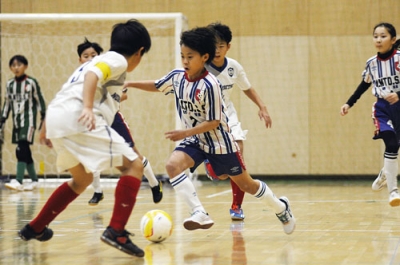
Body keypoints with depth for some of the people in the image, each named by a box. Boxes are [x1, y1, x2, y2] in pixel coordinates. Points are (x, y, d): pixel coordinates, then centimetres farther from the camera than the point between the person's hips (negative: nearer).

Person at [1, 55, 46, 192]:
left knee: (21, 149, -16)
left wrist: (44, 119, -6)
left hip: (29, 119, -5)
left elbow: (40, 101, -1)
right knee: (24, 152, 8)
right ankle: (34, 180, 18)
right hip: (16, 121, 5)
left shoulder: (31, 82, -4)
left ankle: (19, 181, -23)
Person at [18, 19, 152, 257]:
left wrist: (46, 128, 39)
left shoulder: (99, 59, 30)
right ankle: (116, 231, -19)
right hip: (78, 119, -9)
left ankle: (35, 228, 35)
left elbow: (68, 92, 33)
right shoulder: (117, 60, 5)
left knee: (83, 179, 29)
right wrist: (88, 109, -30)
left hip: (56, 119, 9)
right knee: (133, 166, -6)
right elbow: (92, 75, -16)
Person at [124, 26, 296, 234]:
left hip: (219, 142, -5)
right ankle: (200, 214, -26)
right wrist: (131, 84, 3)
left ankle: (281, 207, 35)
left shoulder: (209, 85, -24)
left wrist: (185, 133, -27)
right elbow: (156, 86, 14)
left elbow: (214, 122, -22)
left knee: (246, 184, 8)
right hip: (194, 141, 5)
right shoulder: (177, 77, -6)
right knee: (173, 165, -25)